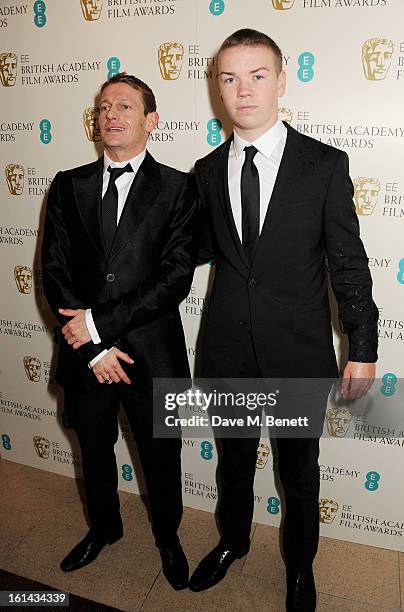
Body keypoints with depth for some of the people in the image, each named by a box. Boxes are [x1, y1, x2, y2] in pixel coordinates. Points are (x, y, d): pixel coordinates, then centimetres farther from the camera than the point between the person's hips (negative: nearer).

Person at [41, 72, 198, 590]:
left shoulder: (177, 188, -6)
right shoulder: (69, 186, 3)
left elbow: (177, 277, -14)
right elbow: (54, 273, -2)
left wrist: (100, 321, -18)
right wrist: (93, 347, -12)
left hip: (152, 353, -3)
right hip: (85, 351, 3)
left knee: (161, 456, 16)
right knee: (94, 451, 23)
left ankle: (167, 536, 46)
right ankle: (104, 527, 52)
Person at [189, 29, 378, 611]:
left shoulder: (325, 165, -8)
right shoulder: (208, 170, 2)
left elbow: (350, 264, -6)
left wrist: (363, 350, -6)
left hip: (300, 352, -2)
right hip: (229, 350, 3)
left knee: (300, 470, 18)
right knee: (235, 459, 22)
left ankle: (300, 565, 46)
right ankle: (233, 541, 51)